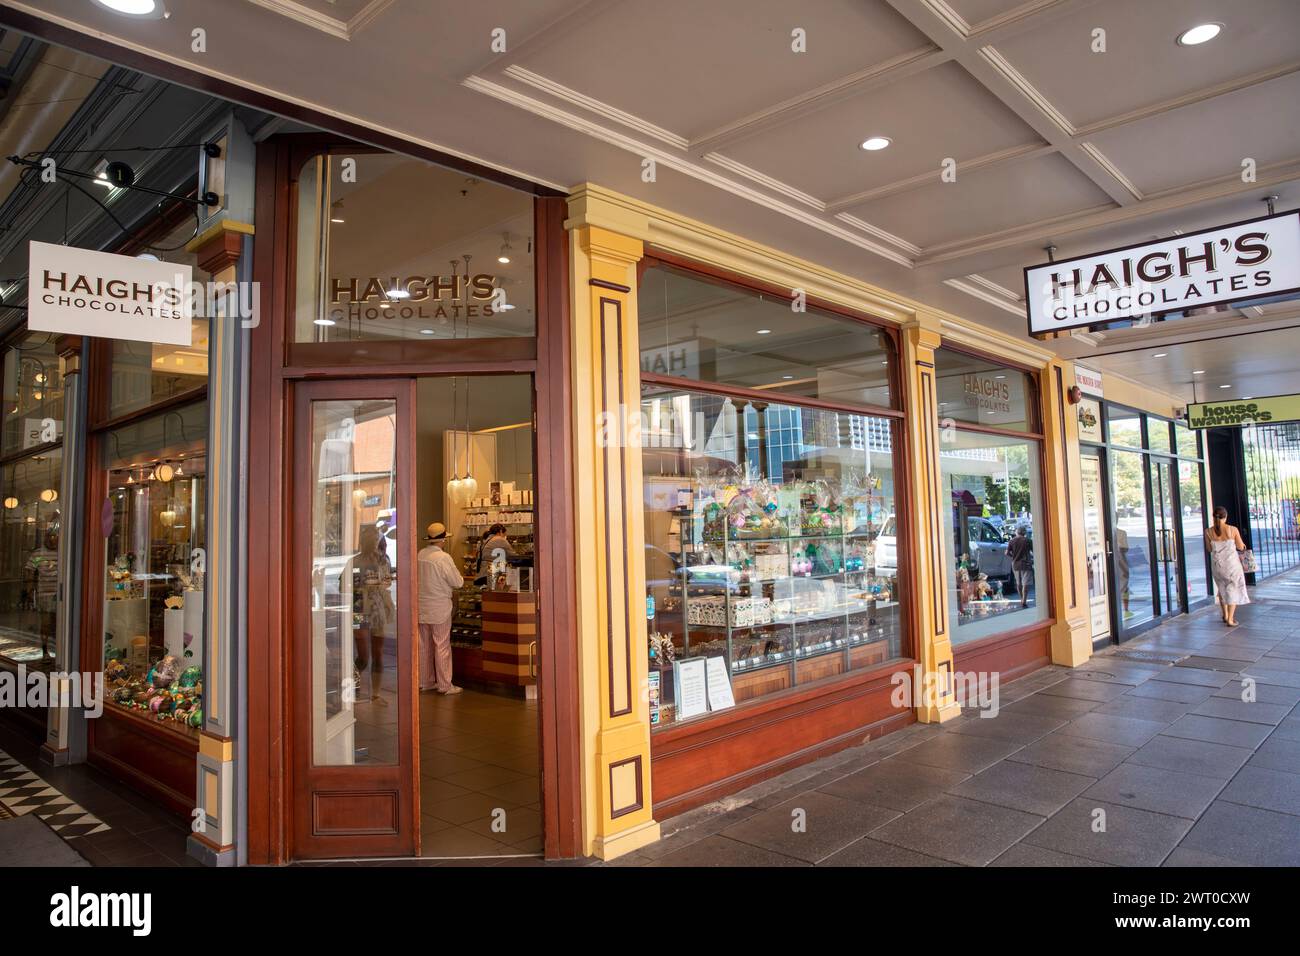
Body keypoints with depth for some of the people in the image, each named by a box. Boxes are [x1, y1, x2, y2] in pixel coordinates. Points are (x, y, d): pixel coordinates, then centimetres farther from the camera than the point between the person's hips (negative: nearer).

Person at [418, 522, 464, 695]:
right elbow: (458, 582, -13)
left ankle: (425, 682, 23)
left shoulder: (420, 555, 1)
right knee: (442, 646, 1)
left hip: (422, 606, 6)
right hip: (439, 607, -6)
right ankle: (444, 685, 6)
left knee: (424, 646, 13)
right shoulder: (444, 558, -18)